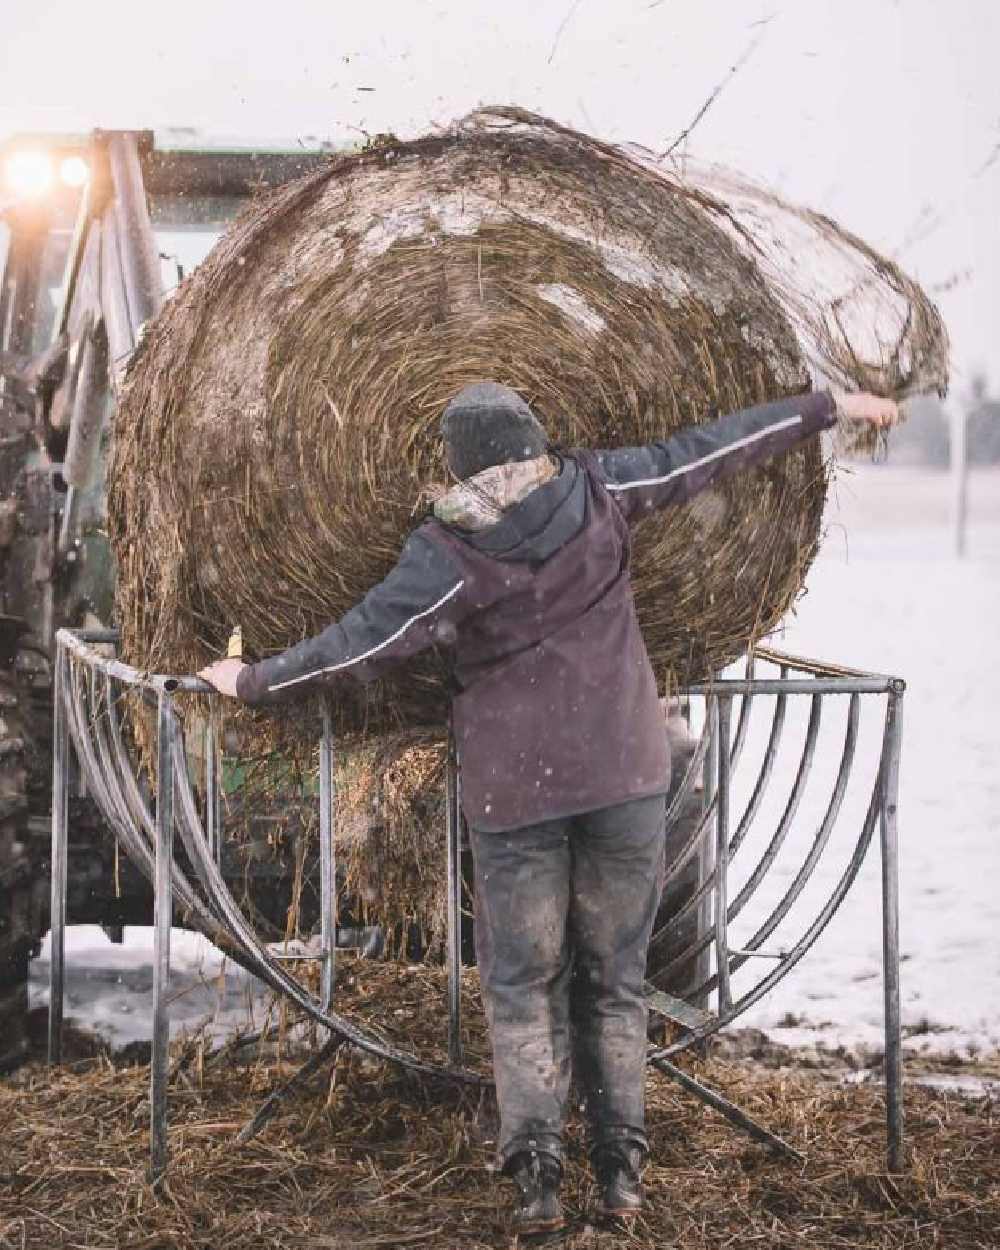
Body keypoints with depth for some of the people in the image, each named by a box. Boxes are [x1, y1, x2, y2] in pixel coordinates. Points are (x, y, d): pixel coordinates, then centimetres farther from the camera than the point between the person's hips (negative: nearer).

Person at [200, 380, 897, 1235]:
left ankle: (535, 1166, -6)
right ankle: (622, 1170, 8)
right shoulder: (598, 493, -2)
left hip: (515, 789, -2)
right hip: (624, 775, 2)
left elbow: (361, 642, -9)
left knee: (523, 982, 8)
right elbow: (709, 450, 6)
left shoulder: (448, 554, -10)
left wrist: (254, 683, 4)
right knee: (615, 976, 12)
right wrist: (828, 408, 15)